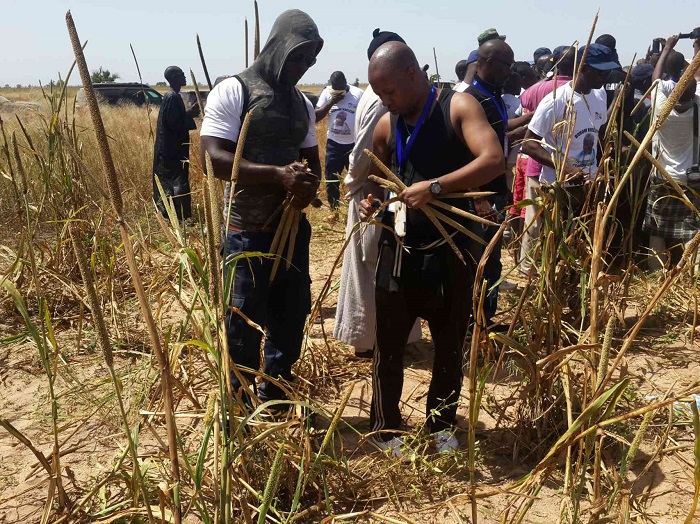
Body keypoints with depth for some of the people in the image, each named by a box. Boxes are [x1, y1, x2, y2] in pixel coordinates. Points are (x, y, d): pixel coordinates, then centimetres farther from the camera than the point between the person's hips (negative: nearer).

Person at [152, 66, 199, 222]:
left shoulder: (171, 96, 14)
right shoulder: (173, 97, -18)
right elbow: (174, 123, -22)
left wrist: (190, 113, 12)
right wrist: (191, 113, -14)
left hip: (171, 147, 10)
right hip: (174, 148, -10)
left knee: (169, 180, 15)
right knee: (179, 180, -8)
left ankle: (168, 212, 24)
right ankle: (182, 216, -5)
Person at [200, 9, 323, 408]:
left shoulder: (302, 103, 12)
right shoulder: (233, 91, -8)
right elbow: (214, 158, -18)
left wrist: (310, 185, -7)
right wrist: (278, 175, -28)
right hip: (249, 231, -6)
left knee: (292, 317, 15)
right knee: (245, 325, 3)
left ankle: (275, 402, 35)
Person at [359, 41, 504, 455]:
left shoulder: (458, 107, -8)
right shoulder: (385, 126, 5)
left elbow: (494, 160, -22)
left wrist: (435, 187, -31)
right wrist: (372, 204, -5)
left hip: (452, 249, -3)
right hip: (399, 249, 3)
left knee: (450, 345, 12)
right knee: (388, 345, 7)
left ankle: (443, 426, 33)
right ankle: (386, 429, 26)